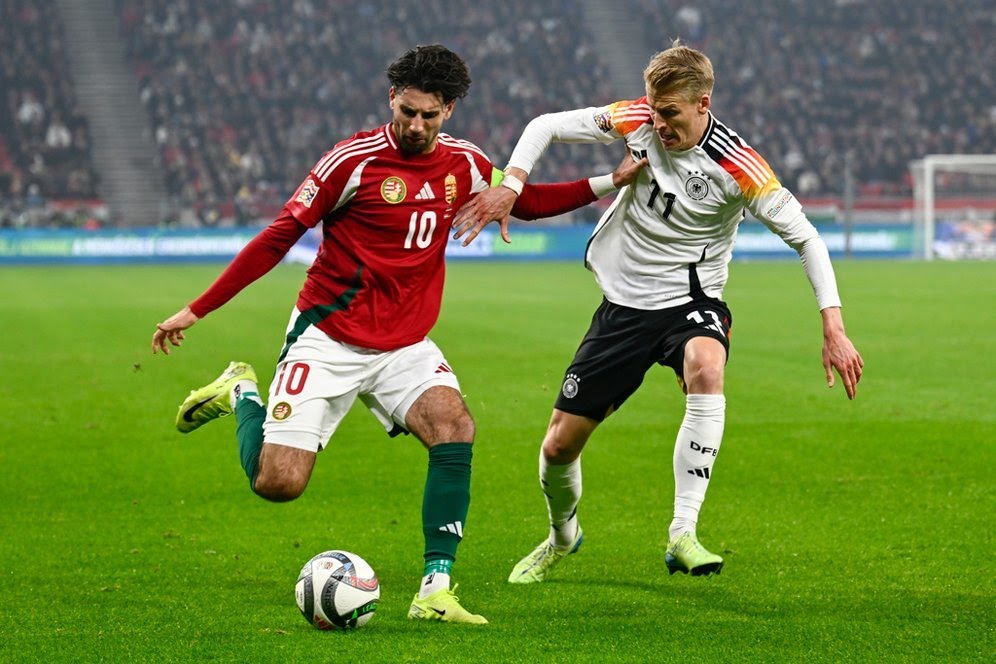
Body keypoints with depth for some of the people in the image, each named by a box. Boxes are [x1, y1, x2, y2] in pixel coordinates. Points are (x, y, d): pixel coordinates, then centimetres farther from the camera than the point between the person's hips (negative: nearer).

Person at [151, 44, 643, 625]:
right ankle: (242, 394, 21)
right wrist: (196, 310, -8)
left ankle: (436, 590, -22)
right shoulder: (355, 160, -13)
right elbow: (279, 238, -8)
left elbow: (525, 202, 24)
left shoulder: (464, 164, 3)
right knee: (279, 484, -13)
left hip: (405, 347, 4)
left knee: (454, 425, -26)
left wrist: (609, 182, 14)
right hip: (328, 339, -4)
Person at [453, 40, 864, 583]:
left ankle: (682, 534, -38)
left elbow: (806, 238, -13)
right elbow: (545, 127, 1)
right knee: (559, 445, 3)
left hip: (690, 300, -3)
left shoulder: (737, 167, -19)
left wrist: (833, 329, -21)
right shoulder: (636, 121, -9)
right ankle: (562, 535, 37)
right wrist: (510, 184, -18)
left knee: (706, 371, -40)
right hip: (624, 303, 3)